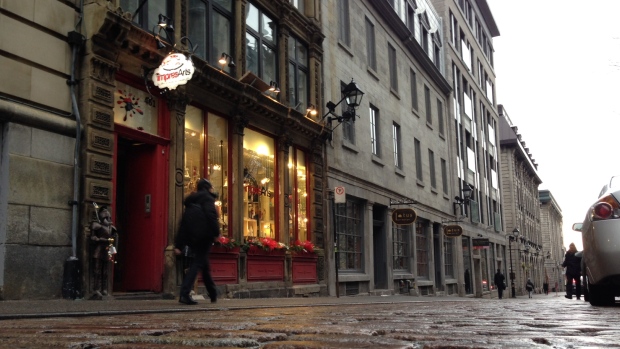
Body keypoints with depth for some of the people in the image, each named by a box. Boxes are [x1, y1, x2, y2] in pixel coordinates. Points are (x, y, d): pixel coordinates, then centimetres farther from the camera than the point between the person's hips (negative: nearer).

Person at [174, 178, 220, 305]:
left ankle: (213, 294, 24)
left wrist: (178, 245, 14)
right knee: (198, 263, -8)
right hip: (204, 237, -7)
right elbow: (211, 215, -17)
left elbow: (183, 224, 17)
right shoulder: (207, 198, 2)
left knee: (204, 265, 16)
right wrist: (216, 233, -17)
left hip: (192, 238, 7)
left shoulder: (190, 201, 22)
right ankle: (184, 293, -19)